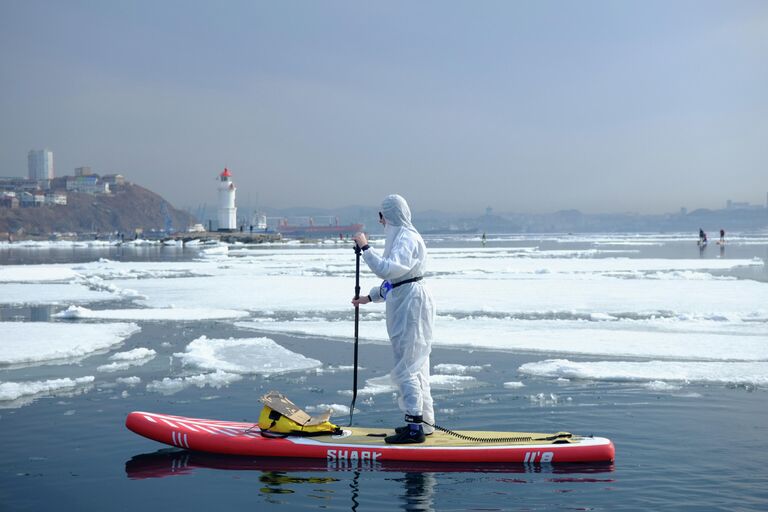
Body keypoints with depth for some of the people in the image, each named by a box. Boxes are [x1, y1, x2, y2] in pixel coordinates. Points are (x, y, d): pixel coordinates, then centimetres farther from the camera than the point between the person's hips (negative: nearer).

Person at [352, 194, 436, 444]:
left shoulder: (407, 239, -16)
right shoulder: (401, 236, 18)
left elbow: (386, 269, -29)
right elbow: (394, 278, 24)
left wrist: (365, 247, -22)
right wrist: (370, 297, 24)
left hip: (411, 305, -11)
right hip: (405, 304, 11)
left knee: (406, 368, -9)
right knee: (415, 365, 15)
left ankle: (415, 428, -7)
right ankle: (424, 423, 22)